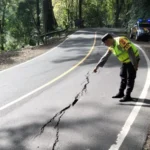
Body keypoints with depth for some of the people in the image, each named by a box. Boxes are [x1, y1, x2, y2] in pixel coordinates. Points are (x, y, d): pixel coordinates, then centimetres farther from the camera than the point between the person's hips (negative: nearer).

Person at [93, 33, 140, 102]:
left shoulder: (121, 41, -26)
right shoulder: (111, 46, 2)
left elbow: (130, 52, -28)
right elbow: (105, 57, 7)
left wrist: (135, 64, -28)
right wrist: (97, 66, 4)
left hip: (133, 60, -9)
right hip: (126, 61, 9)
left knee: (130, 78, -5)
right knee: (123, 76, 13)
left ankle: (127, 96, -1)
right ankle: (121, 93, 24)